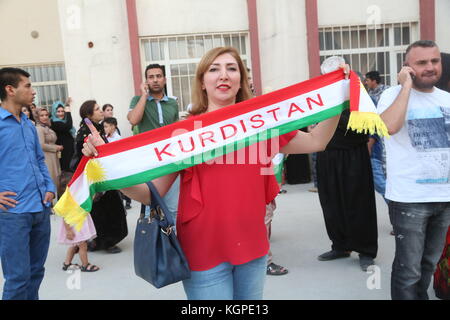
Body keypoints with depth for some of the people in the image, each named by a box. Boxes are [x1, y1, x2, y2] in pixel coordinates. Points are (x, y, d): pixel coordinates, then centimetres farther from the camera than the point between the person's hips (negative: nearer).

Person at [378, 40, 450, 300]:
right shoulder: (394, 94, -8)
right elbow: (390, 126, -30)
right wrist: (406, 85, -21)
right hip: (410, 198, -6)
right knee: (408, 269, 0)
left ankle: (421, 296, 38)